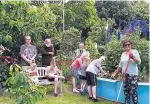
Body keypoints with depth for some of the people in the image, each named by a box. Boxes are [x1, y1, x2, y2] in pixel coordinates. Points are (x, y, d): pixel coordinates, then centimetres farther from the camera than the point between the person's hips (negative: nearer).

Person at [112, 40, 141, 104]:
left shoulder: (135, 51, -2)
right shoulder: (123, 54, 13)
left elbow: (139, 62, -10)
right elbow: (120, 65, 20)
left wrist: (133, 57, -27)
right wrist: (116, 72, 21)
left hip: (133, 75, -5)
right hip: (125, 75, 6)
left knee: (133, 91, -9)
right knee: (126, 91, 9)